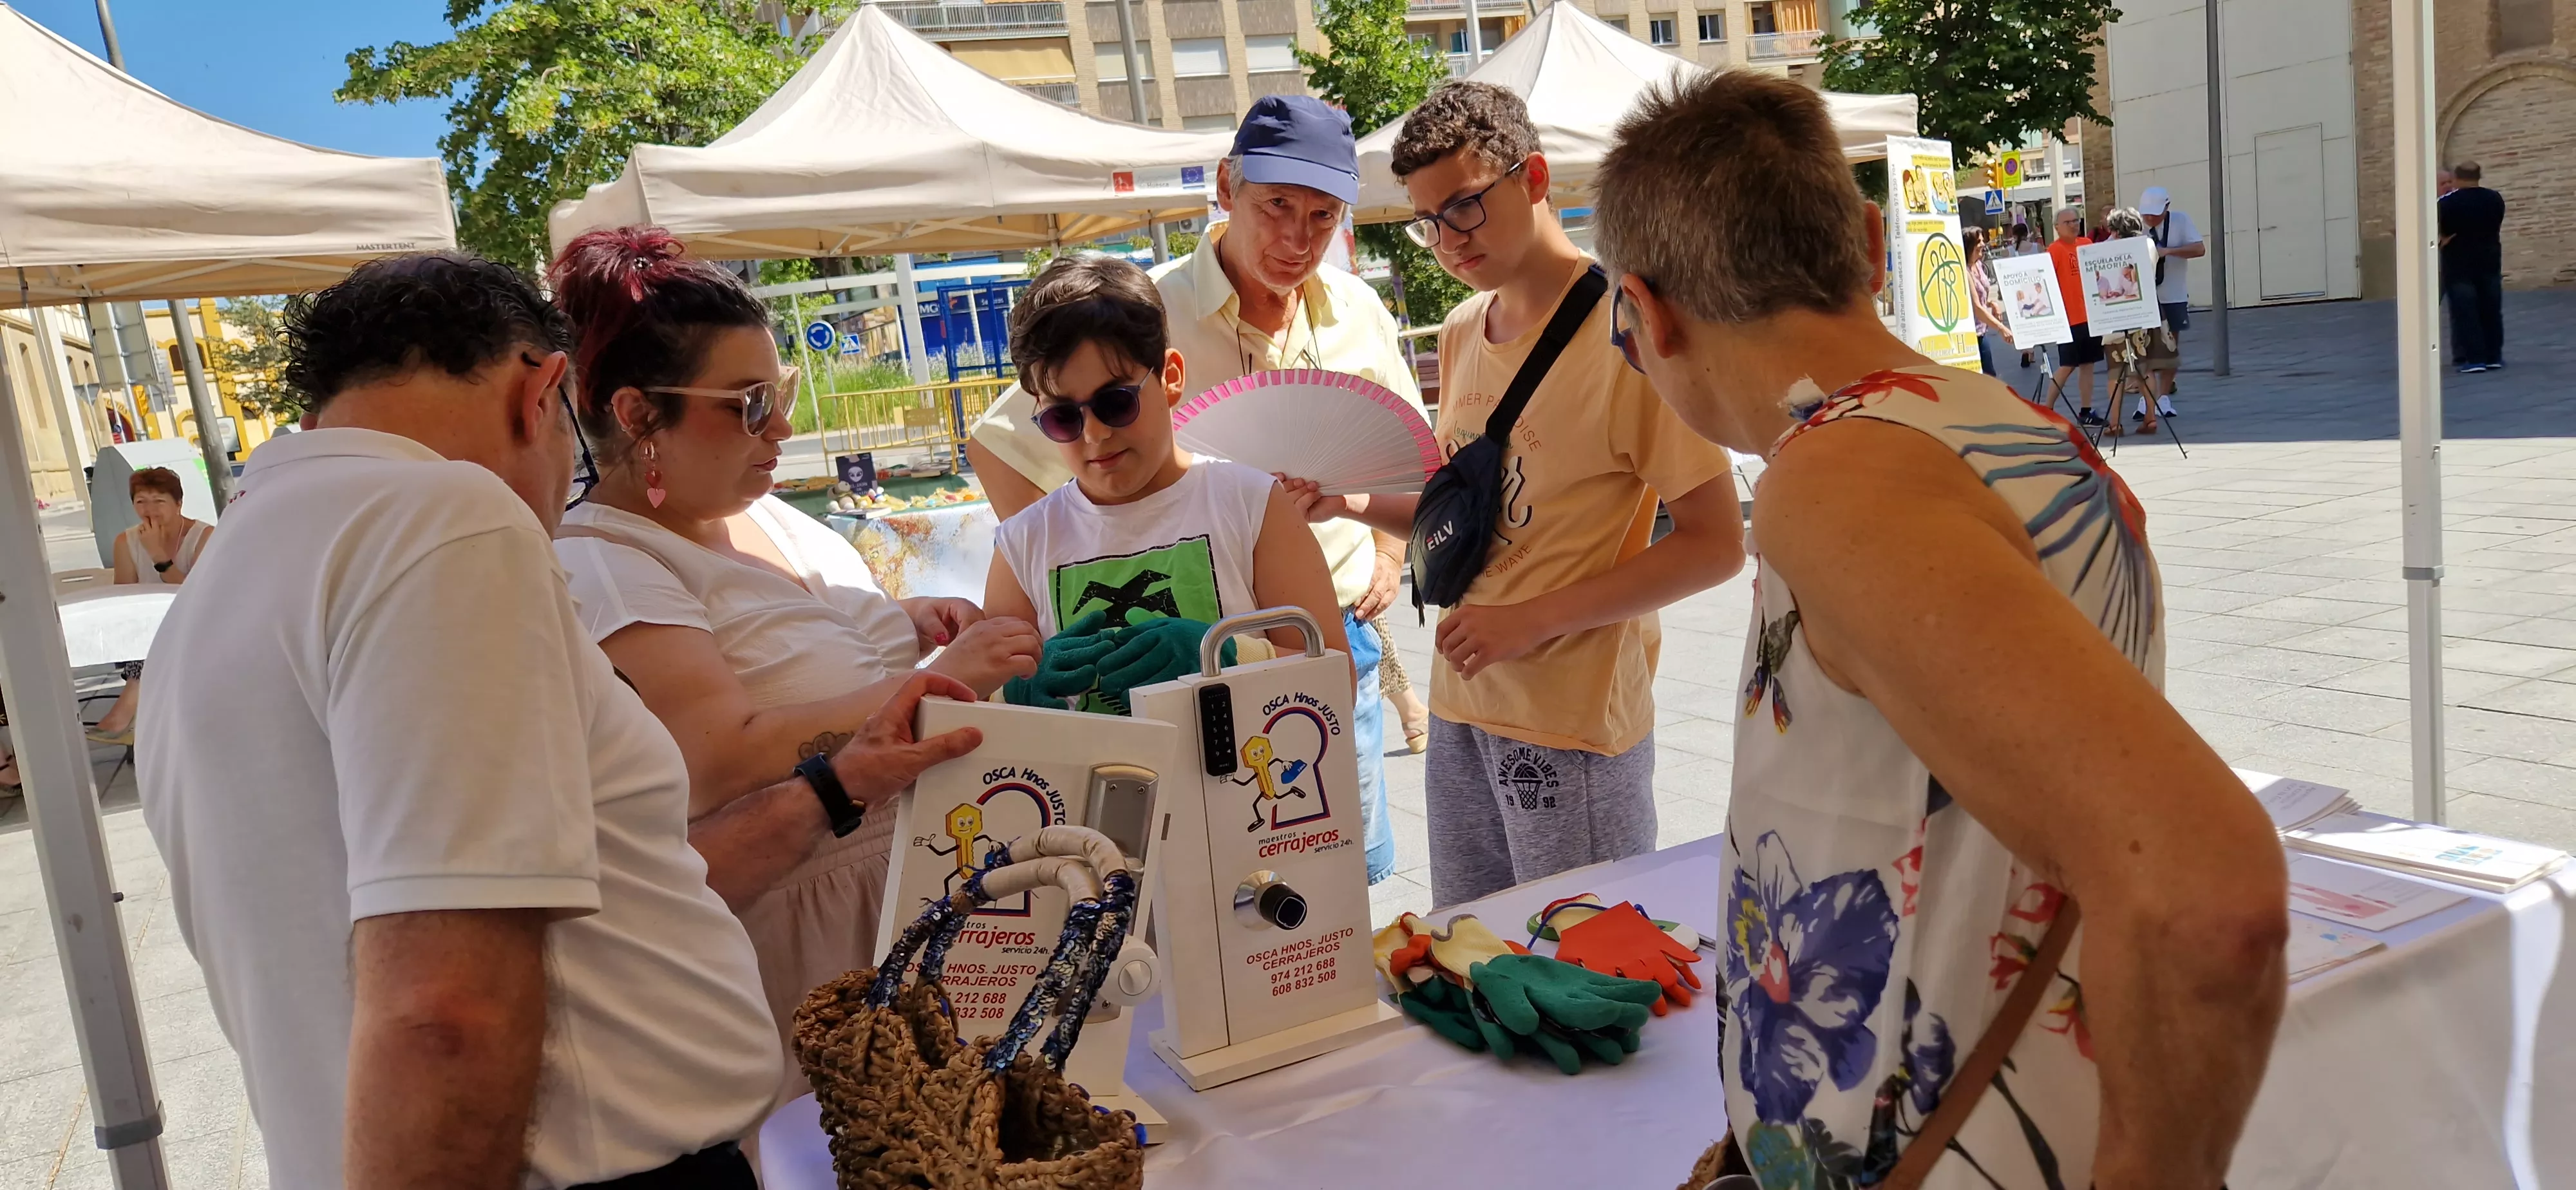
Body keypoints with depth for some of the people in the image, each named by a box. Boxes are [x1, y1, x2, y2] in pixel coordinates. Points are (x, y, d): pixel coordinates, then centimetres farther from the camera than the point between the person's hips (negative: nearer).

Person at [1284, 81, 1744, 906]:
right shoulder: (1461, 334, 9)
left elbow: (1716, 545, -14)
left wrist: (1533, 620, -18)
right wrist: (1356, 503, 0)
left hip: (1574, 723, -7)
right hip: (1460, 710, 7)